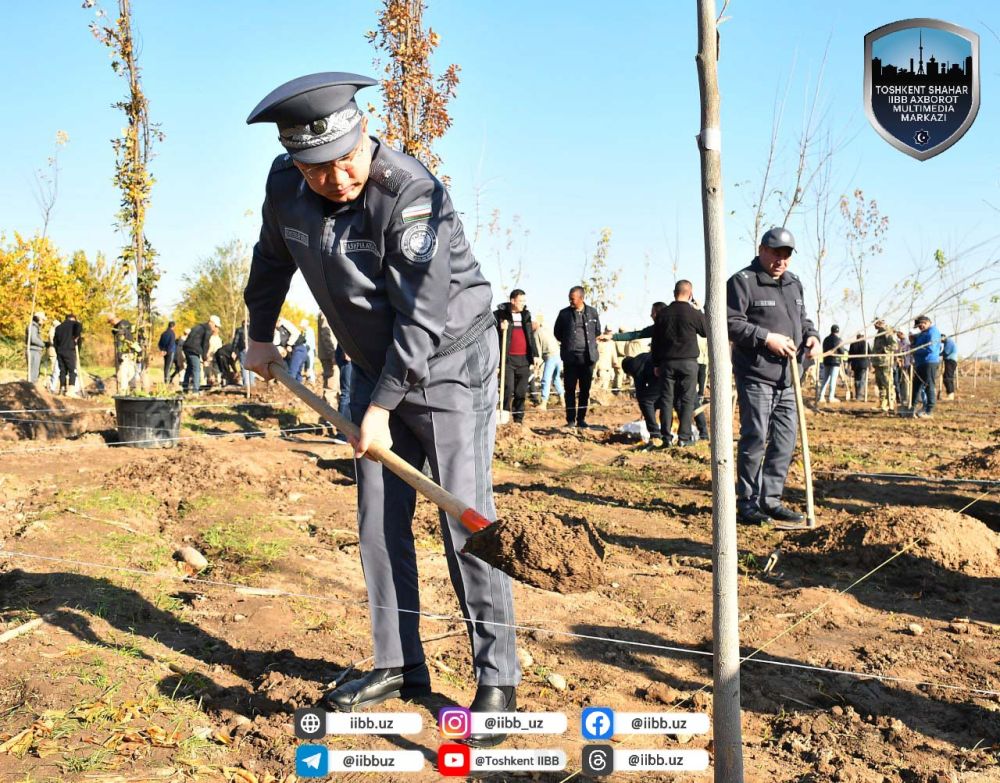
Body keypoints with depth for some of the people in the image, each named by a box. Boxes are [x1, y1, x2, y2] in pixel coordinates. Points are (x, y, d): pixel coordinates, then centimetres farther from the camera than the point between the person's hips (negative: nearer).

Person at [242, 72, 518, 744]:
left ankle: (498, 680, 1)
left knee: (465, 519, -9)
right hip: (375, 366, 7)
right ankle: (400, 665, 19)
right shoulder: (286, 185, -5)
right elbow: (274, 257, 15)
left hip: (450, 365, -7)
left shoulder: (412, 194, -27)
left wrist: (382, 407, -25)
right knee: (378, 521, 8)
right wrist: (260, 335, 23)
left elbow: (422, 315, -28)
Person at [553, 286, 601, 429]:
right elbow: (557, 332, 12)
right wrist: (567, 343, 11)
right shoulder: (564, 313, 1)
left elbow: (597, 331, 17)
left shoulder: (592, 312, 4)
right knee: (570, 389, 0)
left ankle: (581, 419, 14)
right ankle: (571, 420, 5)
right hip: (570, 357, -1)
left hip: (588, 357, 1)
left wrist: (590, 343, 12)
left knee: (585, 390, 6)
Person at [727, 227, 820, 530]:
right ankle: (747, 502, 4)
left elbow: (802, 318, 27)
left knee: (785, 439, 9)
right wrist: (767, 338, -21)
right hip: (755, 375, -8)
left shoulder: (794, 283, 19)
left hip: (786, 377, 8)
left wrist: (811, 335, 5)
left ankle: (770, 500, 18)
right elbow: (731, 323, -14)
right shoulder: (742, 282, -6)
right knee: (755, 437, -5)